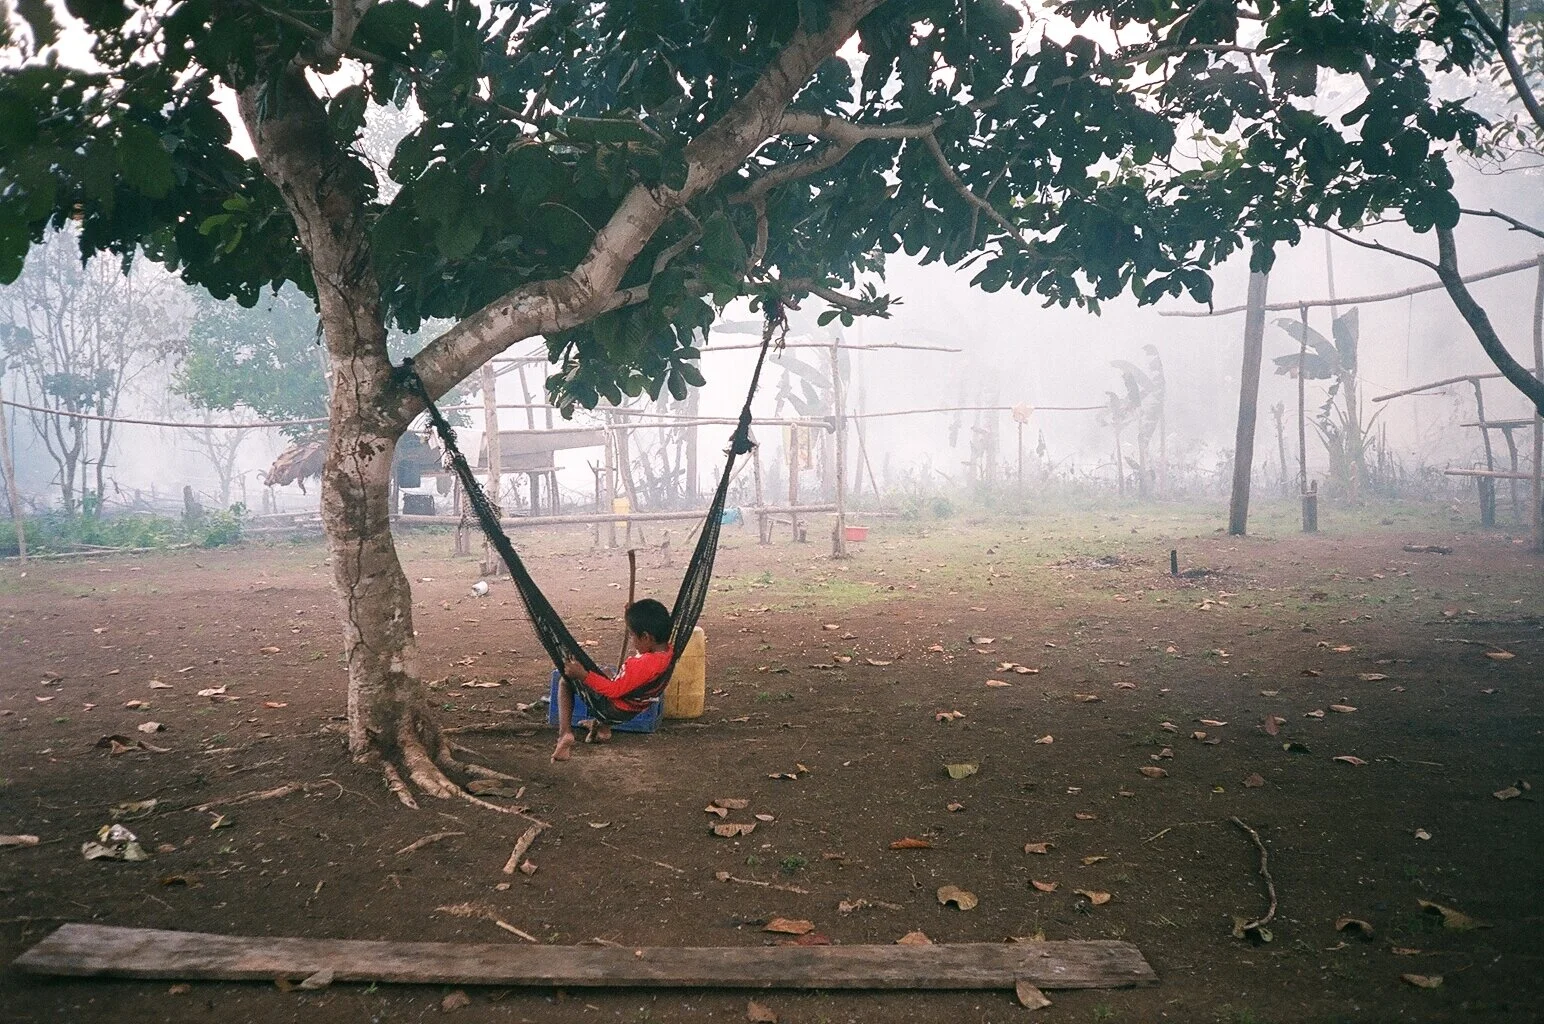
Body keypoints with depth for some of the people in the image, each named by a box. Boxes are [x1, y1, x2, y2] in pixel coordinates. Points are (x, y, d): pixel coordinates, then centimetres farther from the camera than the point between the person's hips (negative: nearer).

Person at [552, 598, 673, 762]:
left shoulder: (643, 665, -36)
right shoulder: (666, 649, -11)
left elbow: (615, 690, -31)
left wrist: (583, 675, -32)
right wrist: (635, 615, 5)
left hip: (616, 709, -9)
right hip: (635, 705, 9)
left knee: (566, 680, 3)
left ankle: (565, 733, -9)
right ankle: (602, 726, 23)